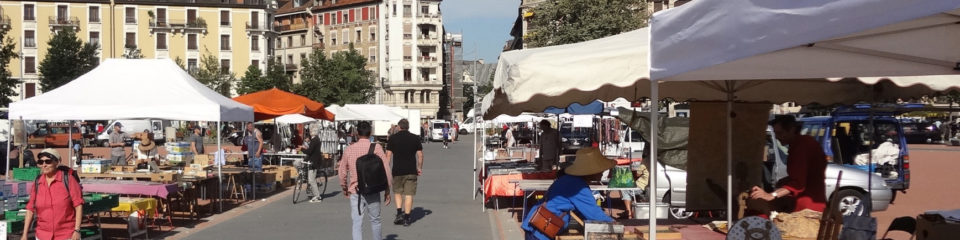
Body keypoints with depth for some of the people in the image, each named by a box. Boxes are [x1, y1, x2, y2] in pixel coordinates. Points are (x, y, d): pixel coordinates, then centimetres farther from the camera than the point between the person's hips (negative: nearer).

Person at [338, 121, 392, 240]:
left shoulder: (349, 149, 1)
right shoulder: (376, 148, -6)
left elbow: (342, 170, 8)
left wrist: (344, 187, 24)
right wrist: (387, 189, -1)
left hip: (355, 191, 1)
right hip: (373, 191, -1)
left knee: (357, 222, 2)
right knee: (375, 220, 16)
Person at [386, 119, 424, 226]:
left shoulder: (393, 138, 0)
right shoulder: (414, 138, 2)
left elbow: (388, 155, -2)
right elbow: (420, 155, 3)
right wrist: (419, 168, 15)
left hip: (397, 171, 0)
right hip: (411, 171, 0)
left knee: (397, 192, 16)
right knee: (409, 194, 3)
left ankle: (399, 213, 3)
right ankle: (407, 218, 3)